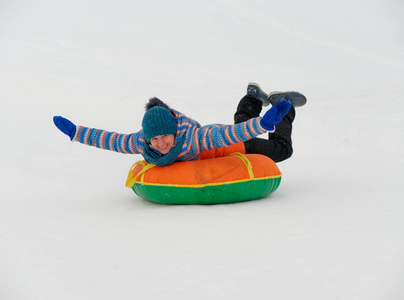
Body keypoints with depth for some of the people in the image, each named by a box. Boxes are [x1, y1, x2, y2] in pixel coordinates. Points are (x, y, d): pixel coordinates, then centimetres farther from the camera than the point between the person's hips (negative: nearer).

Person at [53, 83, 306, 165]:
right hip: (203, 153, 6)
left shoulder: (193, 137, -48)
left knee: (280, 149, 15)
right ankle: (253, 99, 56)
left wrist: (264, 124, -69)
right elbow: (110, 140, -21)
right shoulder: (141, 143, -32)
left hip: (233, 148, -6)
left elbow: (232, 134, -55)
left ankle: (283, 107, 32)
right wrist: (74, 132, -21)